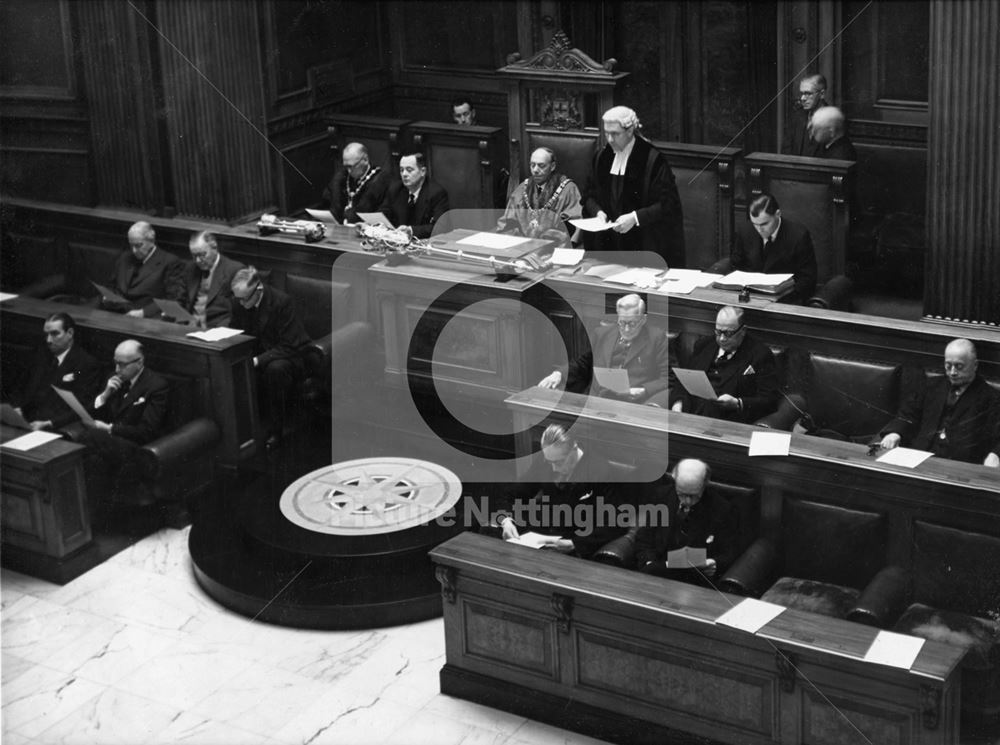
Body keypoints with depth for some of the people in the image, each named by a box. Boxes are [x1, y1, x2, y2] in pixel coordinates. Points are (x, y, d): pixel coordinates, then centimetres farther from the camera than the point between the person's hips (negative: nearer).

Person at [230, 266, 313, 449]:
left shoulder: (281, 302, -21)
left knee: (275, 369, -38)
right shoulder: (238, 302, -4)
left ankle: (274, 431, -24)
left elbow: (289, 346, -22)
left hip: (290, 357, -5)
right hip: (254, 353, 5)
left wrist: (257, 360, -31)